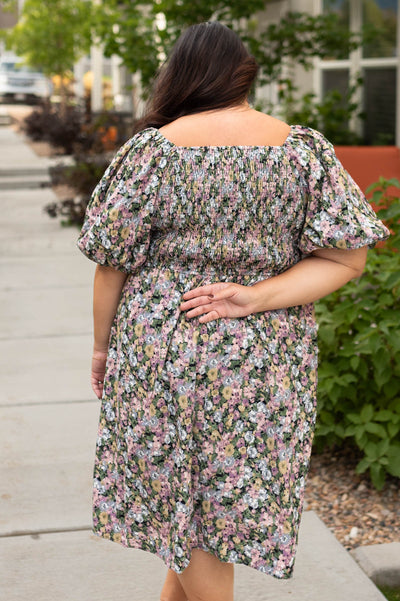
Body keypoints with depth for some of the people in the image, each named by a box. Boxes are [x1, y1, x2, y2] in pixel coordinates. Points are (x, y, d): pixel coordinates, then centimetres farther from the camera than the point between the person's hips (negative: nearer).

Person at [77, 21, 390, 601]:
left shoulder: (150, 148, -6)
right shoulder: (305, 149, -2)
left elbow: (112, 263, -4)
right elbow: (347, 256, -7)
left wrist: (102, 346, 8)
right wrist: (257, 298, -11)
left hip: (159, 349, -2)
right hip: (265, 366, 2)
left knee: (178, 491, 14)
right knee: (225, 497, 19)